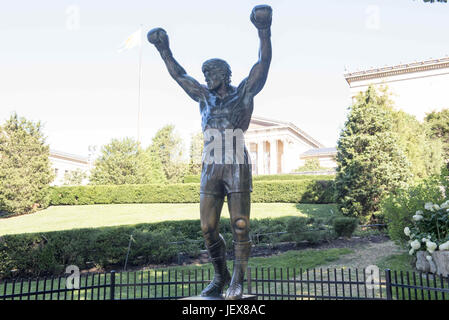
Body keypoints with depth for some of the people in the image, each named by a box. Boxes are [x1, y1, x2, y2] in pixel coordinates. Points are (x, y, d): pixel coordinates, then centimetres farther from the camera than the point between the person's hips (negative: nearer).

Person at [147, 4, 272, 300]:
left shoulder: (244, 93, 8)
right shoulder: (205, 97, 19)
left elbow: (264, 63, -2)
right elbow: (179, 75, 28)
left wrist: (264, 31, -13)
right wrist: (164, 50, 27)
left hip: (238, 167, -4)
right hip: (211, 169, 5)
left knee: (240, 226, -3)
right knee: (208, 228, 3)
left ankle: (237, 281, 11)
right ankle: (220, 276, 21)